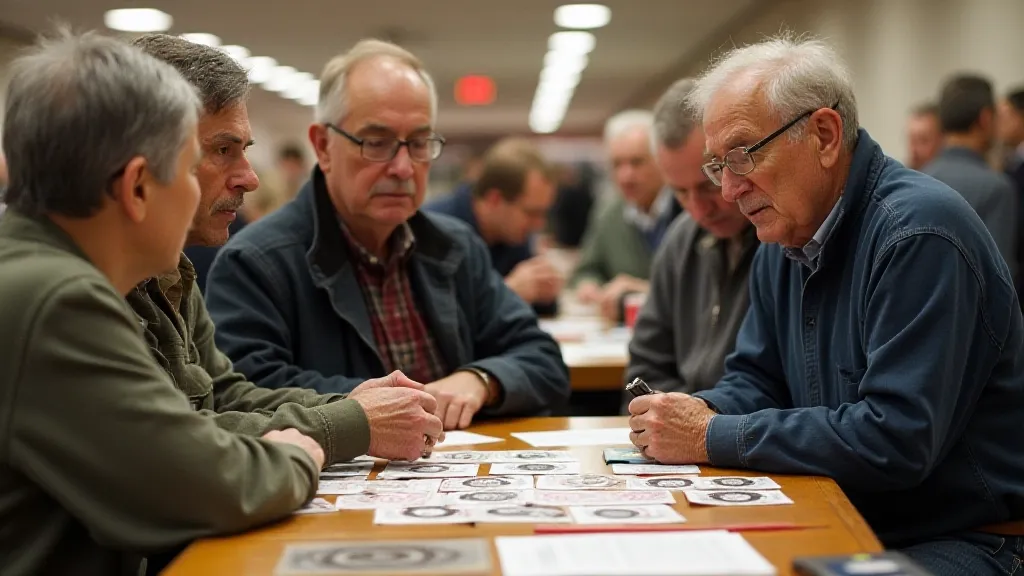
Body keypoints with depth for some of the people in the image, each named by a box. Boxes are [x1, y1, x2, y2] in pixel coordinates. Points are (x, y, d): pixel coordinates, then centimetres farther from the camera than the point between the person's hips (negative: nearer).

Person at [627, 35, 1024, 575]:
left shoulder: (919, 234, -20)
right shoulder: (782, 244, 8)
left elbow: (894, 438, -26)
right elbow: (755, 381, 15)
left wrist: (714, 438, -21)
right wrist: (699, 414, -9)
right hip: (843, 526, 8)